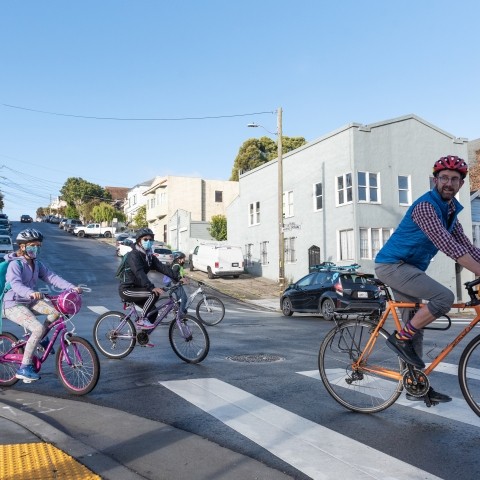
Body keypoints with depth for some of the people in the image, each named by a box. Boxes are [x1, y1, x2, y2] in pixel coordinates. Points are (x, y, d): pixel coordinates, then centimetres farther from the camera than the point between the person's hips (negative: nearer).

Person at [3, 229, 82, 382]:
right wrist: (31, 293, -53)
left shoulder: (36, 264, 8)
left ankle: (39, 339, 8)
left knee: (56, 309, -16)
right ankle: (24, 368, -18)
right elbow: (15, 284, -32)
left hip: (29, 302, 7)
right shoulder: (15, 264, -15)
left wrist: (72, 287, -19)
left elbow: (52, 277, -3)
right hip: (13, 304, -7)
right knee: (38, 328, -27)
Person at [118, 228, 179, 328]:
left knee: (153, 311, 0)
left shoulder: (149, 256, 6)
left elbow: (162, 267, -3)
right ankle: (142, 320, -13)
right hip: (127, 289, -8)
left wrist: (177, 278, -16)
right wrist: (151, 287, -47)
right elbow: (139, 273, -34)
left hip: (136, 287, 8)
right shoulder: (133, 255, -19)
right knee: (154, 294, -25)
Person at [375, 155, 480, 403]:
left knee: (415, 325, 10)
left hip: (408, 268, 9)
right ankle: (400, 337, -9)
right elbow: (447, 245, -29)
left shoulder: (451, 210, 11)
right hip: (392, 265, -9)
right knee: (444, 297, -24)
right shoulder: (426, 205, -19)